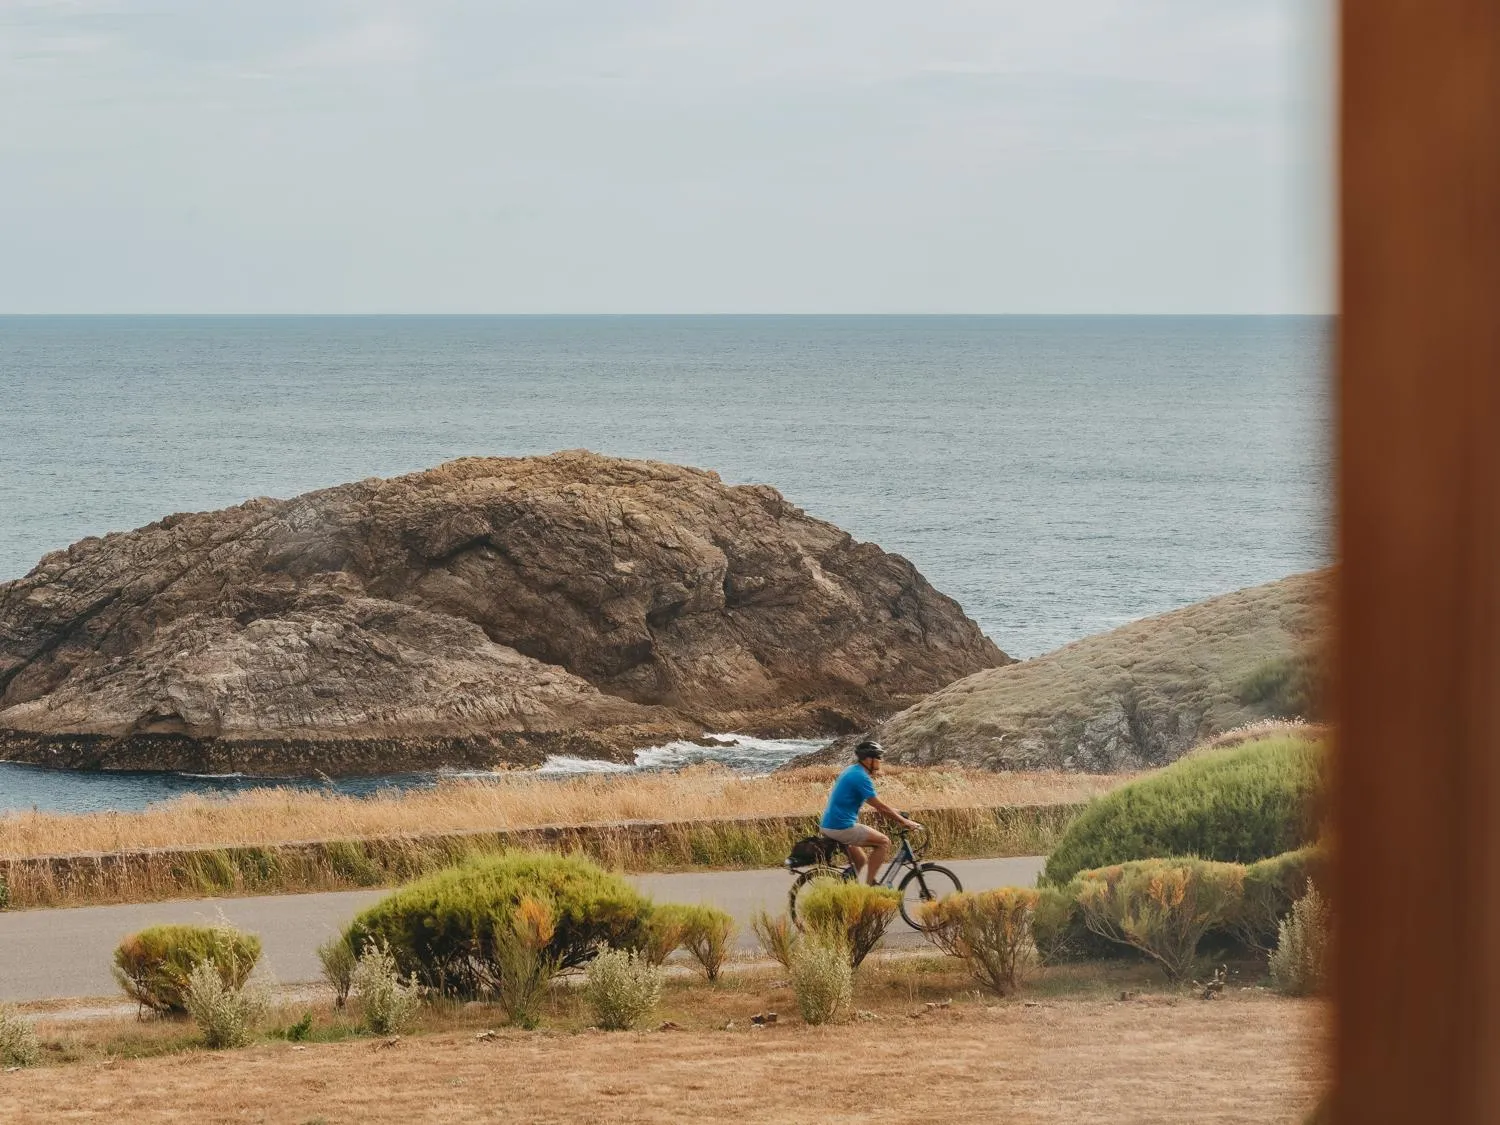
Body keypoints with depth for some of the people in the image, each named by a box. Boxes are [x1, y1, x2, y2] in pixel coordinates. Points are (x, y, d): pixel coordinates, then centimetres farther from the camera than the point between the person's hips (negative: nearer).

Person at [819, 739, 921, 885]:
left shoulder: (851, 771, 15)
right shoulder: (861, 777, -15)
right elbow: (879, 806, -16)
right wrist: (904, 821, -9)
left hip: (828, 826, 10)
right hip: (842, 828, -10)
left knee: (860, 861, 23)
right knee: (884, 841, -6)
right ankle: (869, 884, -6)